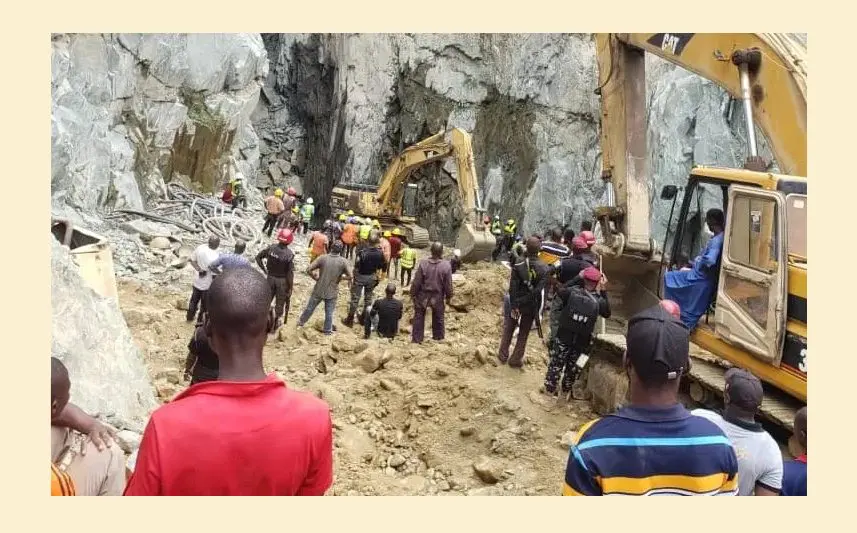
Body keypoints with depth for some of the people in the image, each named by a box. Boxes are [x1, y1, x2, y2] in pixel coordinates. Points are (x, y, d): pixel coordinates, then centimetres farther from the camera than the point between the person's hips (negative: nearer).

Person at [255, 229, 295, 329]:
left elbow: (258, 257, -2)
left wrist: (264, 269, 7)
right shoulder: (289, 254, -24)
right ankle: (276, 321, 30)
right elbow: (290, 273, -22)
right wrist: (290, 287, -10)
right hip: (282, 280, -3)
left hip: (270, 278, 3)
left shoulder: (271, 248, -12)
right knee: (280, 302, 16)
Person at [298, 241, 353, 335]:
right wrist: (341, 277, 2)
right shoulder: (344, 261, -14)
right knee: (329, 312, 15)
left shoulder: (323, 258, -12)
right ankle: (328, 331, 28)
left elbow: (309, 270, -13)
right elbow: (350, 277, -15)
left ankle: (301, 322, 38)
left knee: (310, 308, 20)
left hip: (319, 290, 1)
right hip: (332, 292, -1)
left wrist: (316, 278, 2)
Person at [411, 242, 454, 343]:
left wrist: (413, 294, 2)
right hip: (438, 297, 1)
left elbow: (416, 282, -11)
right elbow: (448, 284, -8)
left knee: (419, 317, 14)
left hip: (423, 295, -1)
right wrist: (448, 296, 8)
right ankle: (438, 337, 34)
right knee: (438, 318, 20)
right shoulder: (446, 266, -16)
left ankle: (417, 339, 18)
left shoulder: (423, 263, -18)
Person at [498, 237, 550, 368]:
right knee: (523, 334, 15)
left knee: (508, 329, 20)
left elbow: (513, 287, -15)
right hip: (531, 306, 0)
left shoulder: (518, 265, -13)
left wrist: (514, 306, -11)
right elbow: (538, 290, -17)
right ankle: (515, 360, 22)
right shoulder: (544, 269, -12)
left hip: (516, 303, 0)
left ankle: (503, 356, 25)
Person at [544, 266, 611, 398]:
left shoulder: (572, 292, -16)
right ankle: (564, 393, 33)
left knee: (555, 366, 14)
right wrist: (603, 291, 5)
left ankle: (549, 391, 23)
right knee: (572, 369, 20)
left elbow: (559, 292, 6)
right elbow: (607, 313, 8)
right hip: (582, 343, 1)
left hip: (563, 338, -1)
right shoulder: (598, 301, -13)